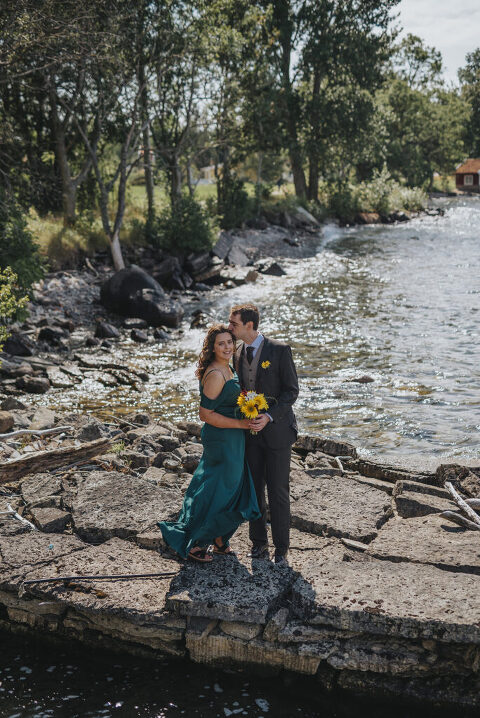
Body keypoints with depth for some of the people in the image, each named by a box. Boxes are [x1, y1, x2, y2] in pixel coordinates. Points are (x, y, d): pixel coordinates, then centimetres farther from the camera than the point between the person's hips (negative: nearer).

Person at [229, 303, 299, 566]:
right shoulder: (238, 354, 7)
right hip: (250, 431, 5)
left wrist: (269, 417, -22)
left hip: (276, 429, -5)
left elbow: (291, 390, -12)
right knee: (253, 490, 10)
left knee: (278, 492, 1)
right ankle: (259, 544, 23)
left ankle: (281, 549, 13)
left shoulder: (279, 350, -12)